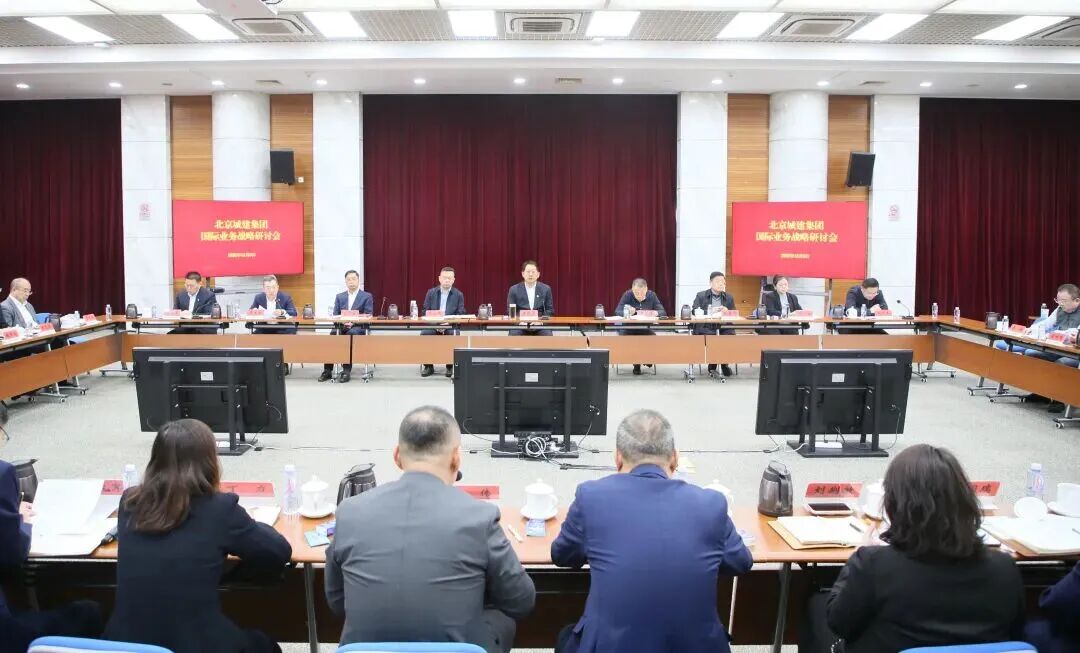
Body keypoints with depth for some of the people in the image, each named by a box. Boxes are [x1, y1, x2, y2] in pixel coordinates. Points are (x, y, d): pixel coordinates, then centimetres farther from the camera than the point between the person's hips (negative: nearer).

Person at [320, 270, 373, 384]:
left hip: (358, 328, -3)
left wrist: (353, 322, -19)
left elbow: (368, 316, -2)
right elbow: (335, 315, 10)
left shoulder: (367, 296, 8)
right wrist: (342, 322, -14)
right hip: (341, 326, 3)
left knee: (350, 334, -38)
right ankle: (327, 371, -25)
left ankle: (346, 371, -36)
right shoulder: (339, 296, 19)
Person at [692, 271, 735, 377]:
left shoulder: (729, 297, 17)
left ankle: (724, 363, -4)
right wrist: (710, 312, -16)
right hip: (706, 328, -2)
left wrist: (727, 311, -9)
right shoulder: (700, 296, 8)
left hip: (724, 328, 2)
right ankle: (712, 367, -11)